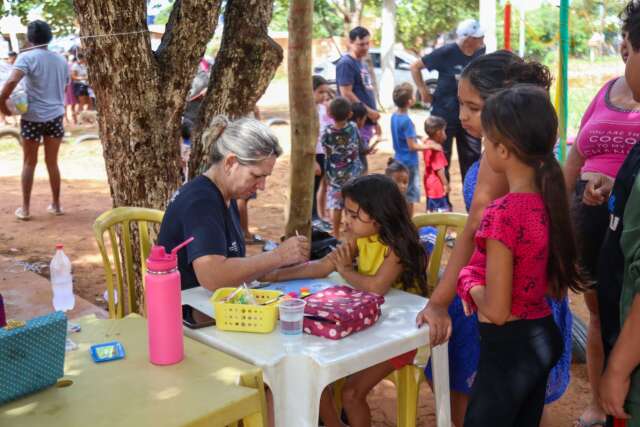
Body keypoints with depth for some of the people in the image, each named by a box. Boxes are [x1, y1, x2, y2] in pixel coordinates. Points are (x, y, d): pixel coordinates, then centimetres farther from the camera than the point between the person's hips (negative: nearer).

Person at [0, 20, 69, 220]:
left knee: (29, 163, 8)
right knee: (52, 162, 14)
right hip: (55, 115, 4)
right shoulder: (60, 59, 8)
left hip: (33, 117, -4)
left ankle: (25, 208, 11)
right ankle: (56, 204, 20)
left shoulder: (27, 57, -10)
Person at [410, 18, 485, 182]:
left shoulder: (480, 52, -2)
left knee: (472, 158, 10)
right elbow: (415, 67, -6)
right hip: (444, 115, -4)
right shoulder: (447, 52, -15)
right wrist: (423, 91, -6)